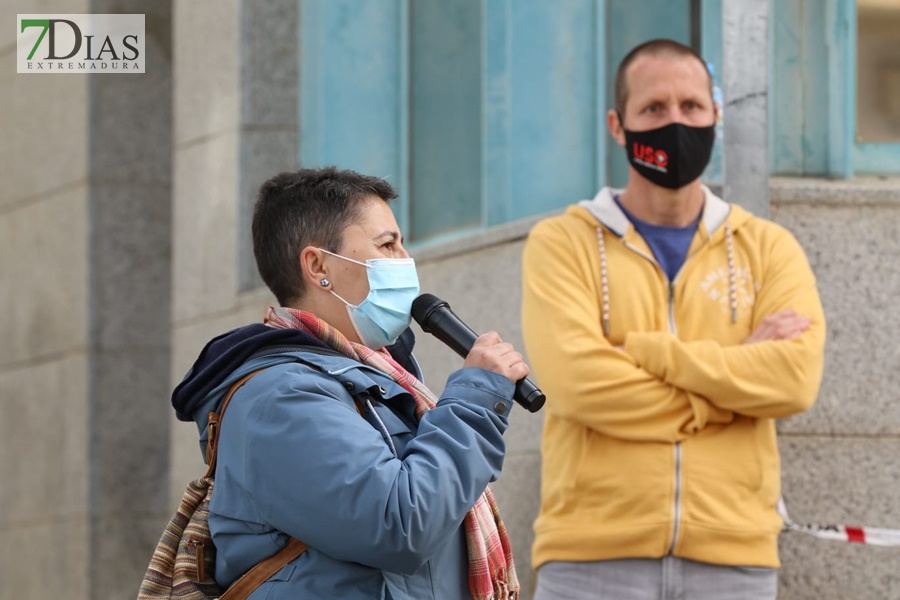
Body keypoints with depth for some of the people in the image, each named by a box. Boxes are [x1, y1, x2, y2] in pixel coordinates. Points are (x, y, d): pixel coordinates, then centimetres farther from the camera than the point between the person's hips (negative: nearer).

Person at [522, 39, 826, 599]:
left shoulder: (768, 247, 12)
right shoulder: (562, 243, 6)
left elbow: (796, 378, -6)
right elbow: (576, 380, -11)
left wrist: (645, 352, -9)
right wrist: (738, 366, -6)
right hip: (594, 555, -2)